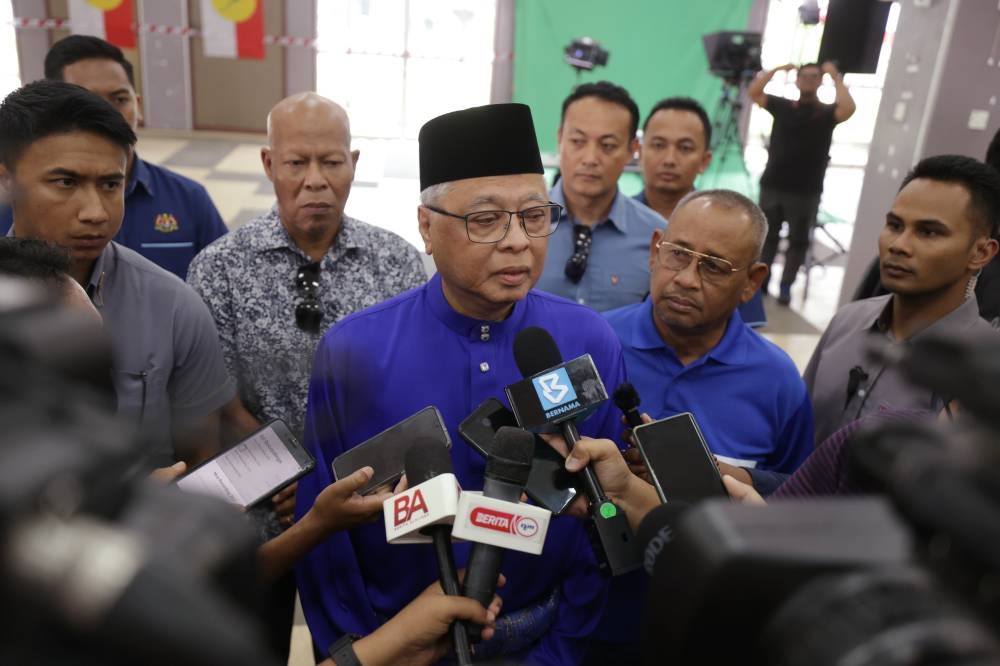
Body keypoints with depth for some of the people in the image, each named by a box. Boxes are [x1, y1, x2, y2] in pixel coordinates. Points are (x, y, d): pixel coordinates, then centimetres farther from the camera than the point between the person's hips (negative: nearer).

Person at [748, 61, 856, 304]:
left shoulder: (827, 112, 2)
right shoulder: (782, 106, 7)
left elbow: (848, 108, -19)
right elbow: (753, 92, 0)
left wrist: (836, 77, -11)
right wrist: (777, 70, -3)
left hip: (806, 191, -2)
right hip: (772, 186, 2)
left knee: (798, 240, 4)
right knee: (767, 236, 10)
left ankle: (785, 287, 11)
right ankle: (760, 281, 20)